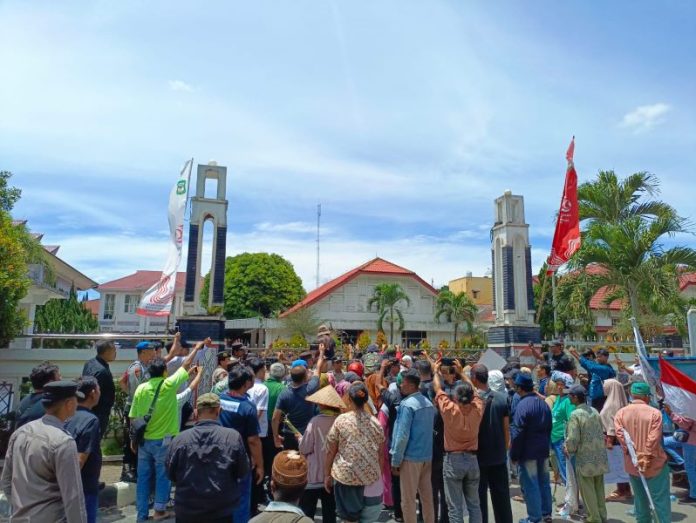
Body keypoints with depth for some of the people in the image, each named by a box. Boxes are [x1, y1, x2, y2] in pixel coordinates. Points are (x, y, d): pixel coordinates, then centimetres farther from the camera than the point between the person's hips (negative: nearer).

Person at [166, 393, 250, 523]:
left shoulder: (179, 439, -13)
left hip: (186, 510, 2)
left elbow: (170, 474, 2)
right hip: (222, 510, -1)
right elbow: (243, 472, -5)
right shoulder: (233, 436, -16)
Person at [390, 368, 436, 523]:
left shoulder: (407, 404, -16)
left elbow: (402, 435, -18)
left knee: (408, 498, 4)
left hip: (411, 457, -7)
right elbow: (430, 430, 12)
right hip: (427, 455, 7)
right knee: (427, 495, 15)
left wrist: (395, 461, -12)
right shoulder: (428, 403, 6)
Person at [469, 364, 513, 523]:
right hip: (499, 455, 4)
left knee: (479, 497, 9)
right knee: (501, 495, 15)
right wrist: (505, 448, 15)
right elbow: (506, 428, 2)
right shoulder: (502, 398, -4)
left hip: (478, 456, -4)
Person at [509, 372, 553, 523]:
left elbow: (517, 434, -17)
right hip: (544, 450, 8)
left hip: (528, 452, -8)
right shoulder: (543, 403, 5)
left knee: (530, 485, 2)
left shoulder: (523, 405, -20)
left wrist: (514, 455, -9)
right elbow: (549, 428, 14)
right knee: (544, 482, 17)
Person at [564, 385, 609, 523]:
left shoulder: (575, 414, -19)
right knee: (599, 489, 19)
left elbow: (573, 439, -20)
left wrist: (569, 451, -1)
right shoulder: (594, 411, 2)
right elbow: (601, 432, 11)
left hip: (585, 458, -7)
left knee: (588, 491, 8)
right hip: (600, 456, 7)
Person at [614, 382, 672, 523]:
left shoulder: (621, 413, 0)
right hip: (654, 464, -3)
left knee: (640, 498, 17)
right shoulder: (655, 413, -9)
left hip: (632, 464, 4)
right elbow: (653, 439, -17)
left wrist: (633, 454, -13)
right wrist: (646, 458, -17)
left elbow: (620, 435, -12)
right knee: (660, 499, 6)